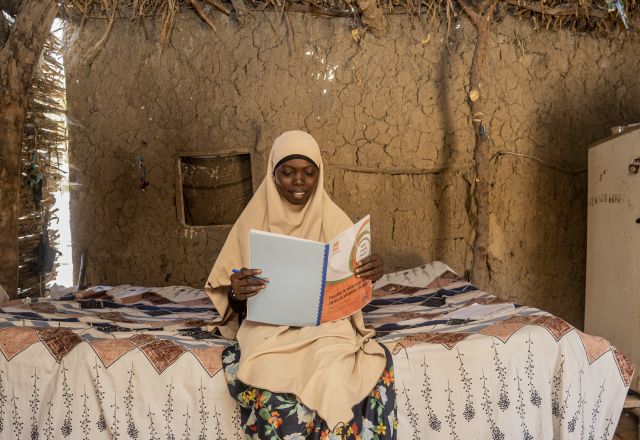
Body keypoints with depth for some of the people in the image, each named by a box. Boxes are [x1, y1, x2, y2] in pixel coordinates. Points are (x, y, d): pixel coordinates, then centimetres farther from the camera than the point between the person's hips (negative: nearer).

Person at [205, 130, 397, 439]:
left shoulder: (334, 219, 4)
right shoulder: (254, 221, 3)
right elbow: (224, 290, 4)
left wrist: (371, 273, -19)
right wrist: (236, 292, -20)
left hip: (327, 323, 0)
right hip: (269, 325, 0)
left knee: (334, 381, -31)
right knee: (275, 390, -30)